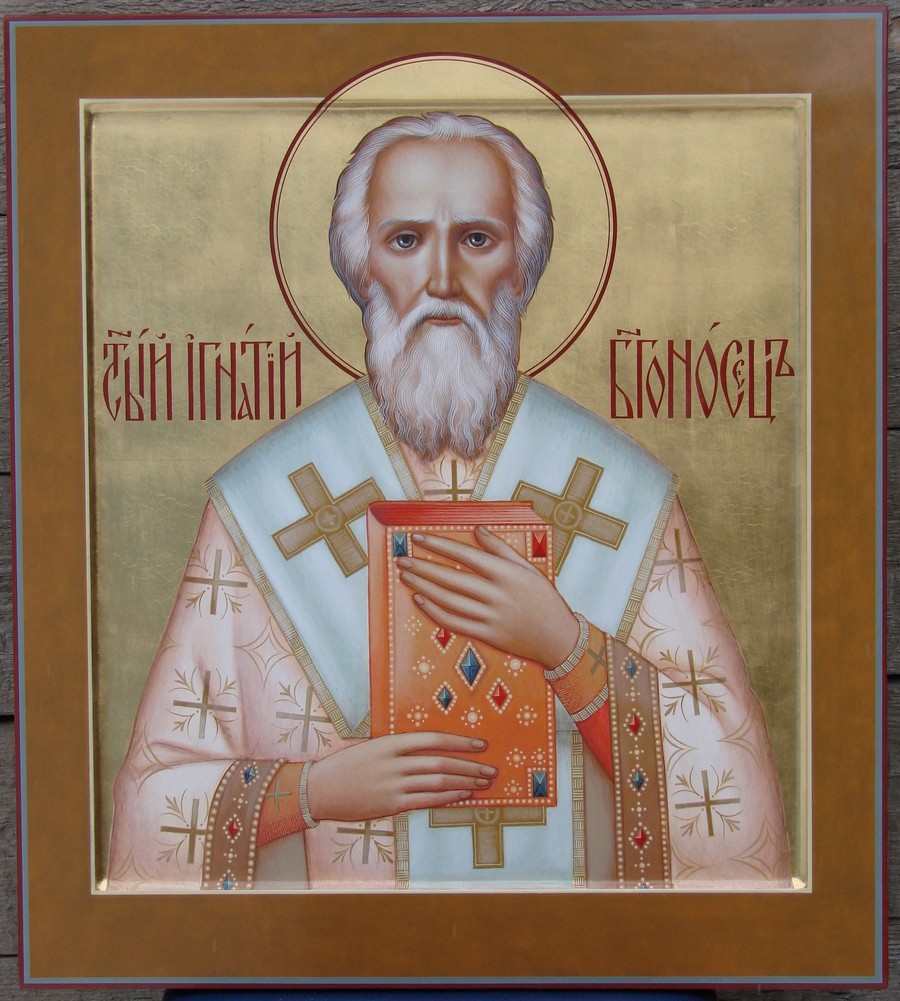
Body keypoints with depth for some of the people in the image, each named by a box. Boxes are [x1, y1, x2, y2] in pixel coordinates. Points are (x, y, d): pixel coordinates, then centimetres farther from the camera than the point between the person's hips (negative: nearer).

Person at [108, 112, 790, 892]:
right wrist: (315, 789, -16)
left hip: (570, 876, 1)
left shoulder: (623, 496, -3)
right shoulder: (262, 500, -4)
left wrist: (563, 645, -17)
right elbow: (161, 797, -1)